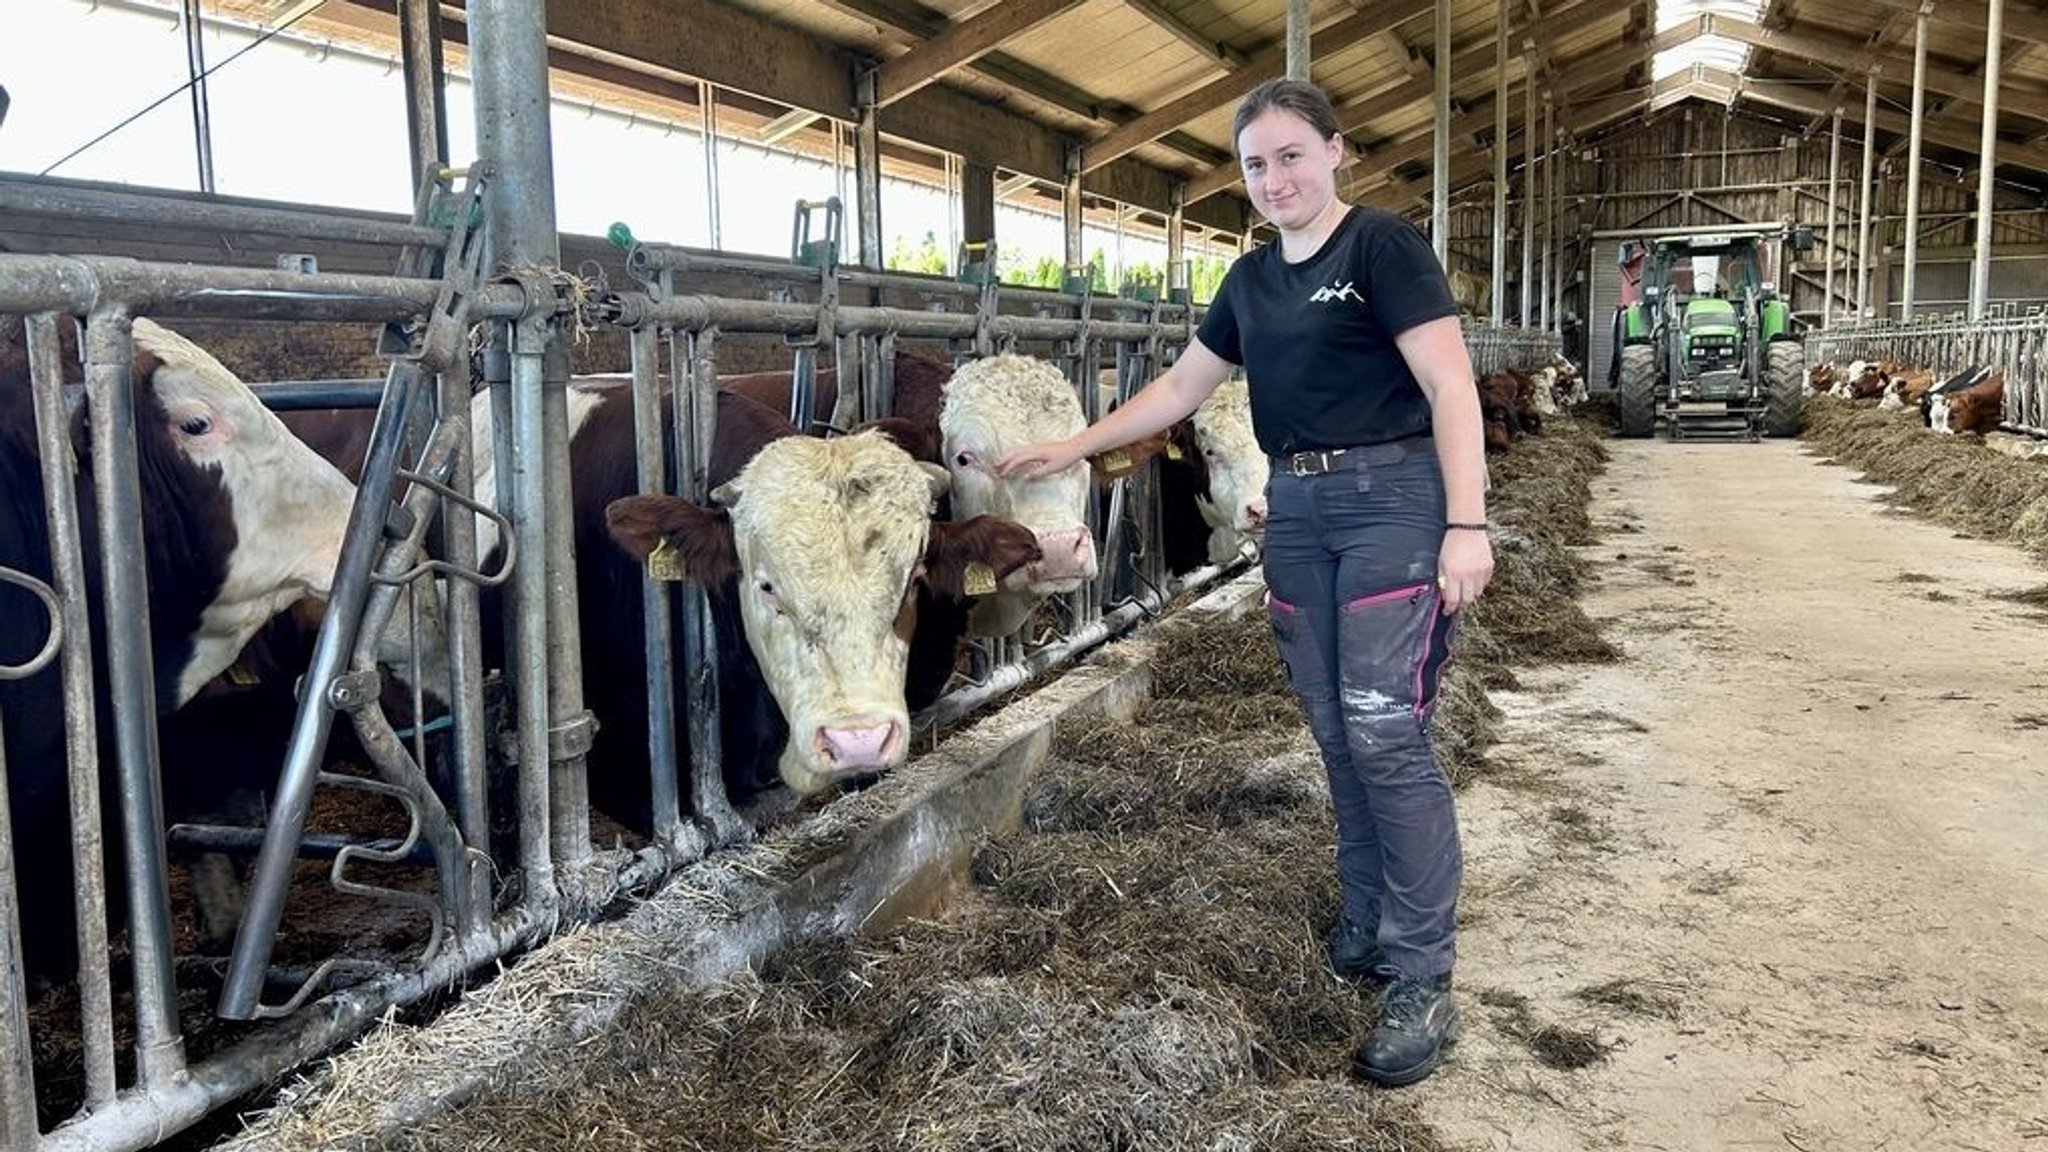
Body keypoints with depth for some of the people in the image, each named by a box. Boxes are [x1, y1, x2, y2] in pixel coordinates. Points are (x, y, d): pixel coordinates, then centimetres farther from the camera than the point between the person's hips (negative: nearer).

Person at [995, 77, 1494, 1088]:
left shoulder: (1383, 246, -6)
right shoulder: (1252, 278, 14)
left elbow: (1450, 385, -11)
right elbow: (1181, 386, 23)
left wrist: (1467, 524, -19)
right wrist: (1076, 446, 21)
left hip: (1392, 501, -6)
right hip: (1296, 510, 7)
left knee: (1386, 734, -10)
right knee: (1337, 738, 9)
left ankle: (1424, 986, -1)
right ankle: (1368, 932, 23)